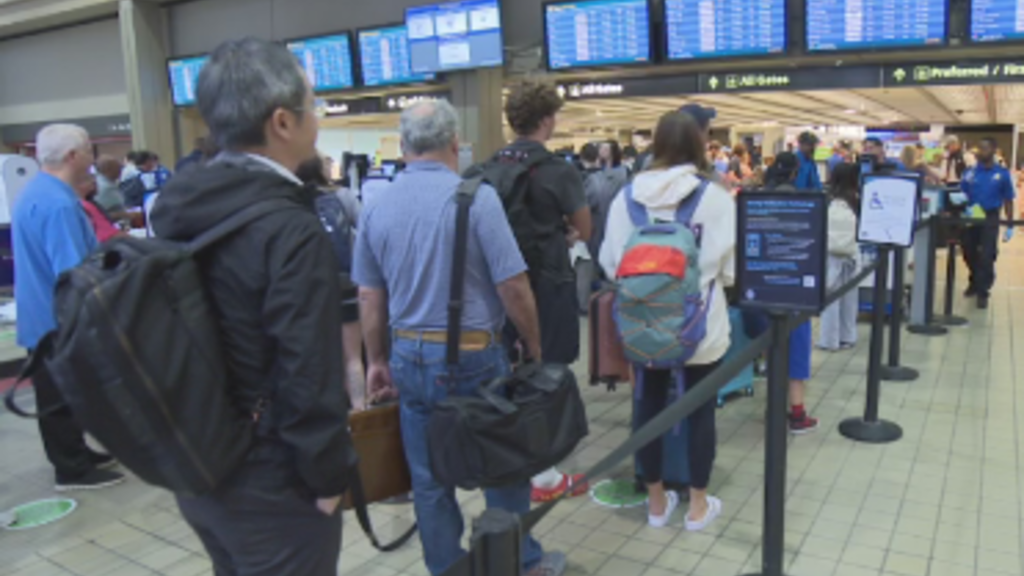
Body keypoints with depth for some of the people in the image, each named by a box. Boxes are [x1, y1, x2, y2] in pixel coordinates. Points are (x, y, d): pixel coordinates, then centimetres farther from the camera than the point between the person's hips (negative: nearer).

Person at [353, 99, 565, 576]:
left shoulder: (377, 207, 2)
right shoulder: (476, 197, -12)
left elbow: (369, 296, 6)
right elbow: (513, 287, -14)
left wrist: (378, 360, 17)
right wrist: (535, 347, 0)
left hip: (409, 357, 4)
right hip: (472, 354, -4)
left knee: (428, 478, 14)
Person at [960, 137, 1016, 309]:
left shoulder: (1002, 174, -3)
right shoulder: (970, 173, 1)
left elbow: (1008, 201, 1)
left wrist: (1010, 226, -1)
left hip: (990, 219, -2)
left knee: (986, 257, -3)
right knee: (969, 254, 11)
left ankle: (983, 292, 7)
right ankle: (975, 282, 33)